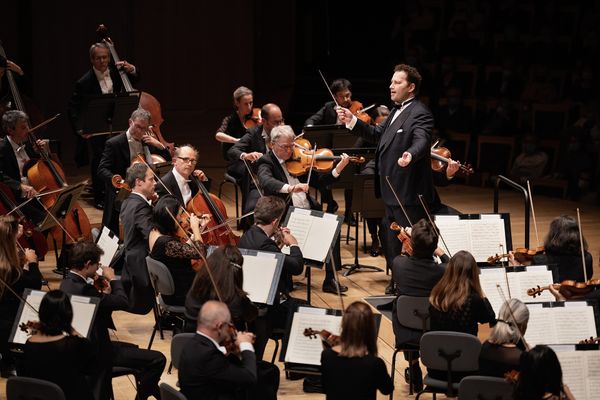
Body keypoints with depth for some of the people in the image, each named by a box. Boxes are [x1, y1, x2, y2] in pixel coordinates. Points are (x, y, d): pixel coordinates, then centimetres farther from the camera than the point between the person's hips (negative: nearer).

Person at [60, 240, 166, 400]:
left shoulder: (67, 283, 3)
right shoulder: (82, 289, -29)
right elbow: (123, 302, -24)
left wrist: (105, 293, -1)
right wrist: (113, 279, -9)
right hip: (95, 351, -11)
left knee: (133, 349, 33)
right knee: (157, 359, -12)